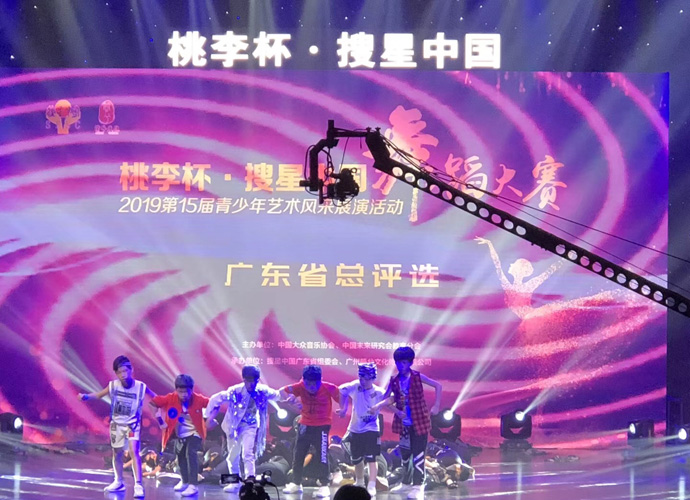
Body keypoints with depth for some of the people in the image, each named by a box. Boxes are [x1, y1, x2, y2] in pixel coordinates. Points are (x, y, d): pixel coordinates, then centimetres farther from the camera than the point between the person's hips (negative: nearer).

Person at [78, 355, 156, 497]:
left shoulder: (140, 387, -17)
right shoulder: (113, 386, -14)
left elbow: (156, 398, -4)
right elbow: (98, 395, -3)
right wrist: (85, 396, -19)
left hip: (133, 424, -3)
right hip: (117, 424, 3)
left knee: (134, 451, -19)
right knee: (117, 453, 15)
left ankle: (138, 485, -19)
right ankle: (119, 482, 36)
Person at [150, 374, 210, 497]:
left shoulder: (198, 399, -27)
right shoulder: (170, 398, -24)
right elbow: (153, 403, -21)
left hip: (194, 433, -4)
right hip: (180, 434, 4)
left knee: (190, 454, -25)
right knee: (180, 455, 20)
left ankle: (193, 486, -27)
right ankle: (184, 481, 44)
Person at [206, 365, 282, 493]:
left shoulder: (263, 391, -17)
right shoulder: (235, 391, -25)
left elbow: (276, 395, 4)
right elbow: (216, 399, -16)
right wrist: (210, 417, -17)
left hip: (251, 426, 0)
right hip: (234, 425, 0)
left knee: (248, 455, -16)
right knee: (233, 456, 11)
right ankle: (235, 483, 30)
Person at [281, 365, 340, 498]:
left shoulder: (328, 388, -20)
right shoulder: (300, 387, -13)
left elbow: (341, 396, -8)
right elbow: (283, 391, -8)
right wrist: (289, 397, -27)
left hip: (322, 426, -4)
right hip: (305, 424, 4)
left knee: (322, 456, -8)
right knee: (298, 455, 10)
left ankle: (324, 486, -2)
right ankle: (296, 483, 24)